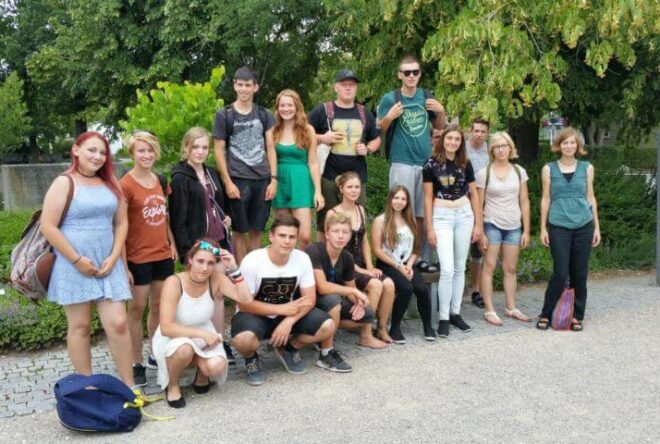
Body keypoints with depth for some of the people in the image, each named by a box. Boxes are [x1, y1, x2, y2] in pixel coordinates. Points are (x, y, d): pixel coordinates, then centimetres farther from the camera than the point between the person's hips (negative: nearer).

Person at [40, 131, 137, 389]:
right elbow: (48, 227, -11)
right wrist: (78, 260, -13)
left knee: (118, 324, -1)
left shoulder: (111, 185, 11)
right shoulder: (64, 183, -4)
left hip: (108, 265, 4)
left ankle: (129, 386, 8)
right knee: (80, 326, 5)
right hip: (74, 267, -4)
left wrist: (113, 258, -2)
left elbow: (121, 223, 12)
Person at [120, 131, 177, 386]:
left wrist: (172, 243, 9)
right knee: (137, 309, 4)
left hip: (163, 255, 6)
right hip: (138, 258, -6)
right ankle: (137, 364, 14)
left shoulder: (160, 181, 8)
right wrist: (123, 265, -15)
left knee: (159, 307, 13)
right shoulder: (126, 185, -12)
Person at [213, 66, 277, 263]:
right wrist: (228, 182, -8)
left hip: (263, 180, 3)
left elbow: (270, 147, 9)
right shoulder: (224, 115, 1)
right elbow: (219, 151, -1)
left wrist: (274, 179, 0)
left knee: (256, 230, 9)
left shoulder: (264, 115, 10)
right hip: (238, 180, -3)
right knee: (240, 230, 5)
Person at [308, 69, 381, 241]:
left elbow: (376, 139, 23)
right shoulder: (322, 111, 2)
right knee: (326, 225, 2)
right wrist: (322, 138, -12)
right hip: (328, 177, -3)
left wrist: (368, 149, 2)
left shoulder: (364, 113, 13)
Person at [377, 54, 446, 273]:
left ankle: (423, 258, 19)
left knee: (423, 215, 9)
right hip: (402, 164, -4)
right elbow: (379, 131, -1)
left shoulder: (427, 97, 10)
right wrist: (389, 117, -19)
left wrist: (441, 111, -2)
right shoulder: (390, 98, -3)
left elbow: (439, 127, 18)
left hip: (426, 163, 4)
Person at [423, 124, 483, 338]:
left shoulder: (465, 164, 6)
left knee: (460, 267, 9)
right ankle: (443, 318, -1)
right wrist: (429, 228, -5)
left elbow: (474, 194, 11)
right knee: (447, 269, -11)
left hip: (464, 215, 4)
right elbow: (428, 198, -3)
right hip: (442, 216, -4)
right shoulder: (432, 164, -4)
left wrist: (478, 223, 8)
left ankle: (455, 313, 20)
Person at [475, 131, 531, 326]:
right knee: (489, 267, -2)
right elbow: (478, 204, -3)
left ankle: (510, 308, 21)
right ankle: (489, 310, 3)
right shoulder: (484, 173, -3)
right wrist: (479, 231, -7)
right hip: (492, 224, -3)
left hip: (514, 226, 3)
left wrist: (526, 230, 3)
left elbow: (524, 202, 6)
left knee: (510, 269, 11)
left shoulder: (519, 171, 5)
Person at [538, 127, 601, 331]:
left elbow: (590, 197, 12)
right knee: (560, 274, -7)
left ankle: (577, 316, 18)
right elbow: (546, 199, 6)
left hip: (583, 226, 2)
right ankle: (545, 314, 9)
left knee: (579, 274, 5)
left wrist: (597, 227, 9)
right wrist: (543, 228, 2)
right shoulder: (549, 169, 4)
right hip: (558, 227, -2)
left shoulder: (587, 168, 8)